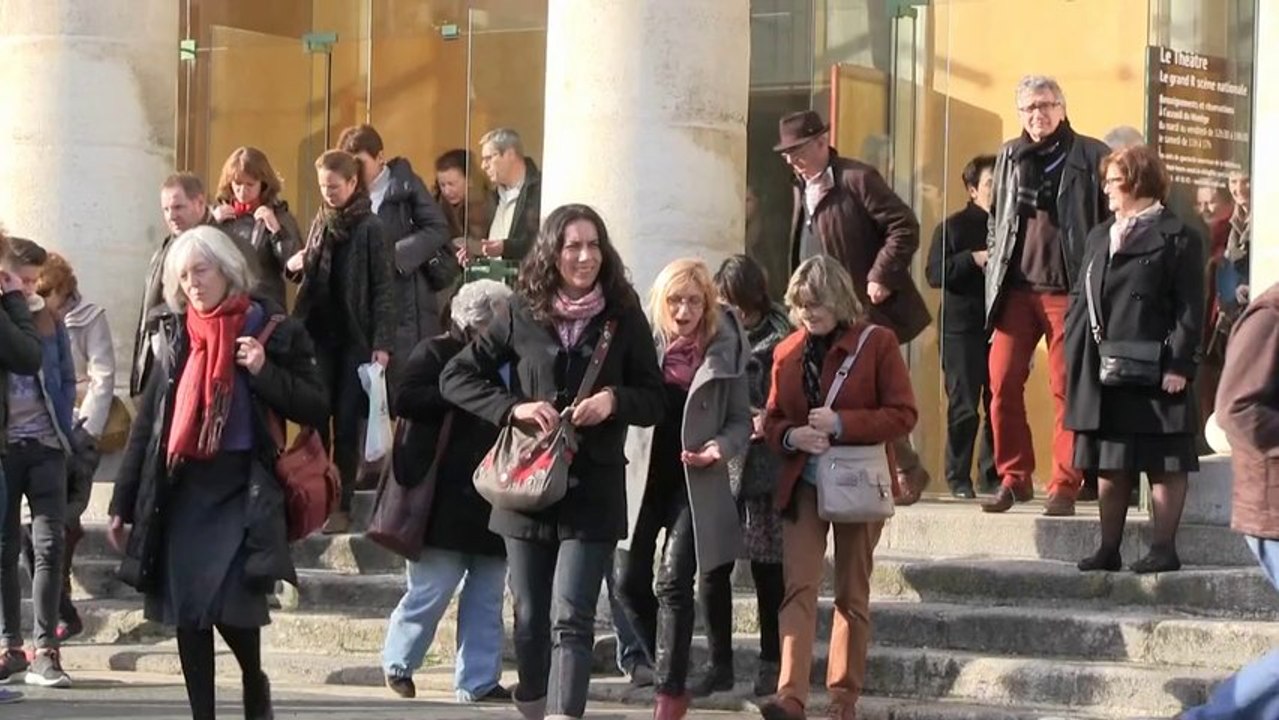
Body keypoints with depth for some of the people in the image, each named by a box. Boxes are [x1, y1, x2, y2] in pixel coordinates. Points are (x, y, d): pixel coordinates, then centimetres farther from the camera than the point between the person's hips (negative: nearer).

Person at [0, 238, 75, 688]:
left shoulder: (48, 321, 9)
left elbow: (66, 380, 11)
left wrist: (65, 432, 3)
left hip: (45, 447, 1)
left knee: (50, 545, -6)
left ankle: (46, 651, -5)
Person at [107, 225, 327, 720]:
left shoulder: (274, 330, 0)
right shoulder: (176, 333, 10)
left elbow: (316, 409, -1)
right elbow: (147, 422, 13)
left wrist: (265, 371, -16)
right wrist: (123, 503, 11)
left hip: (242, 490, -4)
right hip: (180, 489, 4)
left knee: (228, 604, -13)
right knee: (185, 611, 3)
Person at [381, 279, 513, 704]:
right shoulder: (435, 354, -3)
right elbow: (405, 401, -16)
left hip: (489, 496, 6)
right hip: (445, 497, -6)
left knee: (487, 596, 6)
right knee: (431, 590, -3)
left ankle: (478, 681, 12)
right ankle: (397, 663, 19)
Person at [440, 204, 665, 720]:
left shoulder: (624, 318, 2)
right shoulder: (523, 315, 3)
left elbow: (654, 401, 7)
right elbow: (455, 377, 5)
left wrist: (614, 400, -15)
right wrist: (513, 408, -11)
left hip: (593, 489, -2)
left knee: (571, 617, -12)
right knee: (530, 617, 10)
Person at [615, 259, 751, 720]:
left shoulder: (724, 352, -2)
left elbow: (741, 419, 3)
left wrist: (722, 446, -16)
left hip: (695, 481, -2)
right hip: (643, 476, 2)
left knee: (673, 582, -10)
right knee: (629, 582, 3)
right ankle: (669, 669, 24)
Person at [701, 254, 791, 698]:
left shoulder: (780, 341, -3)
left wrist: (772, 421, -21)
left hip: (764, 470, -3)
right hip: (716, 466, 3)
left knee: (767, 568, 5)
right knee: (712, 566, 2)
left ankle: (771, 665, 16)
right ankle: (720, 665, 12)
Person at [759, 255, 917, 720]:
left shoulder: (876, 343, -5)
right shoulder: (787, 352, 8)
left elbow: (904, 414, -10)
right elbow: (772, 420, 14)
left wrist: (841, 424, -20)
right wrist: (791, 436, -10)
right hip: (803, 484, 3)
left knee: (852, 594, 7)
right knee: (799, 587, -10)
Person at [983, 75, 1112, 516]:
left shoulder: (1092, 156, 2)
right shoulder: (1009, 156, 15)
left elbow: (1111, 223, 0)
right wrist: (994, 273, 13)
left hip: (1068, 289, -4)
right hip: (1015, 289, 4)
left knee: (1066, 389, -2)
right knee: (1002, 384, -2)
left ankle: (1065, 487, 4)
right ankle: (1013, 478, 10)